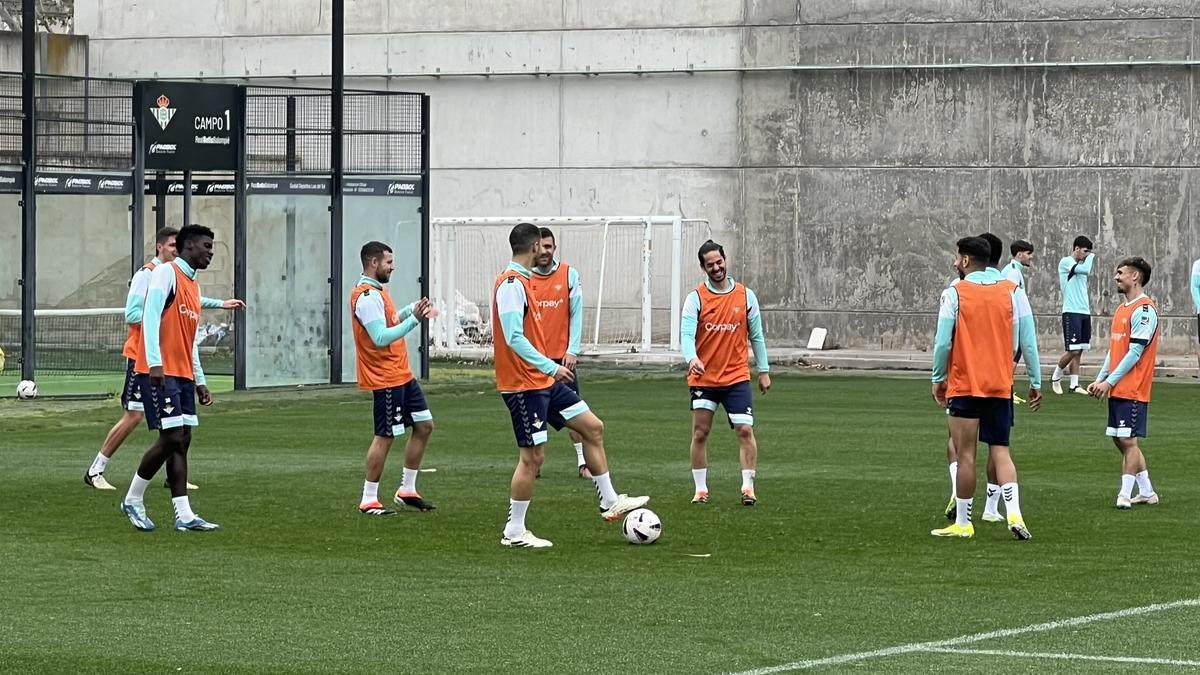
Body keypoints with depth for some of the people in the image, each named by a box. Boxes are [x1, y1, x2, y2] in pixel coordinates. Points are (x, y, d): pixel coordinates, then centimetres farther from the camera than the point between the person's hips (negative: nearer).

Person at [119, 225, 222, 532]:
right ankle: (133, 500, 3)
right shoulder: (166, 273, -7)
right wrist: (155, 363, -26)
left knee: (182, 440, 3)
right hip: (160, 372, -9)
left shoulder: (193, 286, 20)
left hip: (182, 375, 9)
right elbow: (151, 316, -17)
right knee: (172, 438, -13)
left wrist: (199, 380, 21)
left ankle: (184, 515, 1)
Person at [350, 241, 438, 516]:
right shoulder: (367, 297, -19)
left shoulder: (377, 291, 14)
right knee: (385, 437, -5)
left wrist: (410, 311, 7)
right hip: (385, 378, -10)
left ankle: (407, 491, 20)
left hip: (402, 375, 10)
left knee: (424, 426, 13)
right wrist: (414, 319, -27)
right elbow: (381, 337, -25)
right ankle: (369, 501, 3)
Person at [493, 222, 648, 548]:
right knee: (533, 455, -6)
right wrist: (551, 367, -27)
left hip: (543, 381, 10)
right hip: (524, 384, -10)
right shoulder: (511, 284, -17)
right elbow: (514, 338, -25)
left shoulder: (521, 281, 13)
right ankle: (514, 532, 3)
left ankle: (609, 502, 18)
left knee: (593, 427, 11)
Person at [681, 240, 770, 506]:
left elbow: (756, 335, 9)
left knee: (745, 431, -9)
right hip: (703, 377, 0)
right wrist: (692, 358, -35)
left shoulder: (745, 295, 2)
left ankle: (748, 487, -6)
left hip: (737, 377, 0)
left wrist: (764, 371, 9)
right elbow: (686, 334, -15)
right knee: (700, 433, 2)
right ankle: (700, 489, 11)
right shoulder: (695, 299, -3)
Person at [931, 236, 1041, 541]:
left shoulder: (954, 293, -6)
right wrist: (1036, 382, 10)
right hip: (1001, 386, 3)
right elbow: (1028, 341, 3)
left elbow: (943, 342, -7)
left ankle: (962, 522, 7)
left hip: (964, 386, -3)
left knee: (965, 454, 2)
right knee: (1000, 452, 9)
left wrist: (938, 379, 6)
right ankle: (1014, 512, -10)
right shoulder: (1012, 292, 3)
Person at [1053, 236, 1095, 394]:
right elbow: (1085, 270, -23)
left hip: (1084, 312, 8)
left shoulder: (1080, 265, 18)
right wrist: (1091, 256, -5)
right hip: (1071, 312, -8)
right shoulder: (1065, 262, -7)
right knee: (1073, 351, -10)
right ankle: (1055, 377, 9)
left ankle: (1074, 385, 5)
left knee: (1079, 351, 4)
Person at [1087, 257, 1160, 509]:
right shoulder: (1122, 309, 16)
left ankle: (1125, 495, -5)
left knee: (1128, 441, -8)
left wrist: (1110, 381, -17)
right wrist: (1100, 379, 12)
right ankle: (1147, 492, 19)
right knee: (1121, 440, 11)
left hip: (1132, 389, -9)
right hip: (1117, 389, 10)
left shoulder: (1144, 310, -13)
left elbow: (1135, 352, -17)